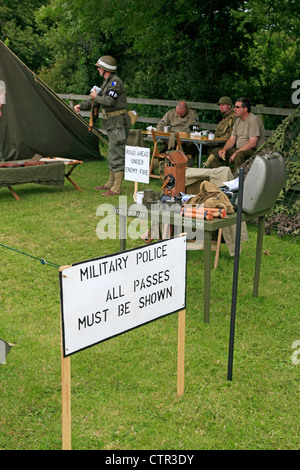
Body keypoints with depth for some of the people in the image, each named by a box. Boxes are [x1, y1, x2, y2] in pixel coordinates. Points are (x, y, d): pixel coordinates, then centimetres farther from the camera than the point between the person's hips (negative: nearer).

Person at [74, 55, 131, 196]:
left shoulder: (115, 82, -14)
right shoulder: (107, 82, 17)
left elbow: (109, 101, -26)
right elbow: (95, 100, 22)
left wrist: (96, 97, -9)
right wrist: (81, 106, 10)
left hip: (119, 124, -10)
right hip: (112, 125, 10)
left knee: (116, 154, -9)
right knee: (112, 154, 17)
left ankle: (116, 188, -7)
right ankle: (111, 183, 27)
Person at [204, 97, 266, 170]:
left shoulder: (253, 120, -13)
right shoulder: (238, 120, 14)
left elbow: (252, 143, -21)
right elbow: (232, 139, 15)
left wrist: (236, 153, -22)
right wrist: (224, 149, -5)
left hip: (254, 151, -9)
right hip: (239, 149, 9)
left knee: (239, 155, -40)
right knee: (215, 152, -1)